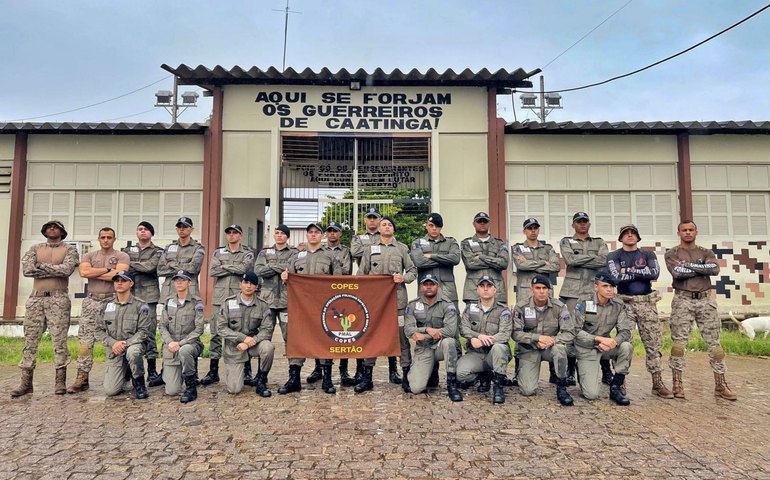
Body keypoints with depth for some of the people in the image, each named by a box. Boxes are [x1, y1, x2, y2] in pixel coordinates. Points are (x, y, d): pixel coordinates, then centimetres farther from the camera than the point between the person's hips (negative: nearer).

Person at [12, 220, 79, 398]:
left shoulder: (69, 249, 7)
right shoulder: (35, 248, 15)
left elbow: (67, 269, -12)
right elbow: (27, 269, -2)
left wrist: (41, 266, -5)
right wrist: (56, 270, -7)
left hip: (58, 299, -3)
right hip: (36, 298, 3)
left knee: (59, 341, -4)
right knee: (30, 341, 3)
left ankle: (60, 381, 1)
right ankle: (26, 382, 9)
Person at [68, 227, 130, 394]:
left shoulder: (122, 256, 4)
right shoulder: (89, 256, 15)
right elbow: (84, 272, -4)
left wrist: (94, 273, -3)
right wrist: (107, 269, -6)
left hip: (113, 301, -3)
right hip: (92, 300, 3)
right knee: (85, 340, 0)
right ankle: (82, 378, 5)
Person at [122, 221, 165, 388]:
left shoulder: (157, 251, 9)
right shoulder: (127, 250, 20)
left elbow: (150, 266, -10)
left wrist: (130, 264, -2)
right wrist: (140, 268, -9)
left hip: (148, 297, -3)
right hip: (129, 296, 3)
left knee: (149, 333, -4)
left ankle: (152, 371, 0)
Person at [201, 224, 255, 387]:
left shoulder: (247, 253, 8)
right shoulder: (218, 252, 15)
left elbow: (243, 268, -13)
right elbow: (212, 271, -2)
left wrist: (224, 266, -2)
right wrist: (234, 269, -5)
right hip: (219, 297, 3)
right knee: (216, 334, 4)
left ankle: (247, 371, 6)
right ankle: (213, 371, 13)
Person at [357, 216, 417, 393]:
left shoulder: (402, 248, 10)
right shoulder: (370, 249, 12)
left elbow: (413, 270, 9)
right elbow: (361, 274, 12)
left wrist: (404, 278, -11)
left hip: (397, 298, -1)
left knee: (401, 335, -1)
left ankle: (406, 375, 8)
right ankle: (367, 376, 11)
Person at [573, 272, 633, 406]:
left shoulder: (618, 305, -3)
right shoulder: (584, 304, -13)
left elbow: (625, 331, -7)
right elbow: (576, 331, -16)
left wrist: (613, 342, -28)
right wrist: (599, 338, -28)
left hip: (606, 347, 4)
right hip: (587, 349, -4)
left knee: (627, 347, -28)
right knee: (592, 394, -16)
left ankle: (616, 387, -10)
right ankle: (581, 371, 19)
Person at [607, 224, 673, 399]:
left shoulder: (648, 255, 13)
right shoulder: (614, 256, 6)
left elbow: (655, 273, -8)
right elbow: (617, 277, -12)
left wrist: (629, 270, -9)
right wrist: (643, 273, -5)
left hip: (647, 302, 2)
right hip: (625, 303, -2)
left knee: (653, 342, 2)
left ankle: (657, 383, 9)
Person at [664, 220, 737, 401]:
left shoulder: (706, 252, 13)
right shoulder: (672, 254, 5)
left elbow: (715, 269, -8)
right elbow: (677, 273, -14)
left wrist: (688, 265, -10)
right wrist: (702, 269, -7)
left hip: (706, 300, 3)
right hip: (683, 301, -3)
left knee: (714, 343, 4)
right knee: (678, 343, -4)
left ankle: (720, 385, 13)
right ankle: (677, 384, 3)